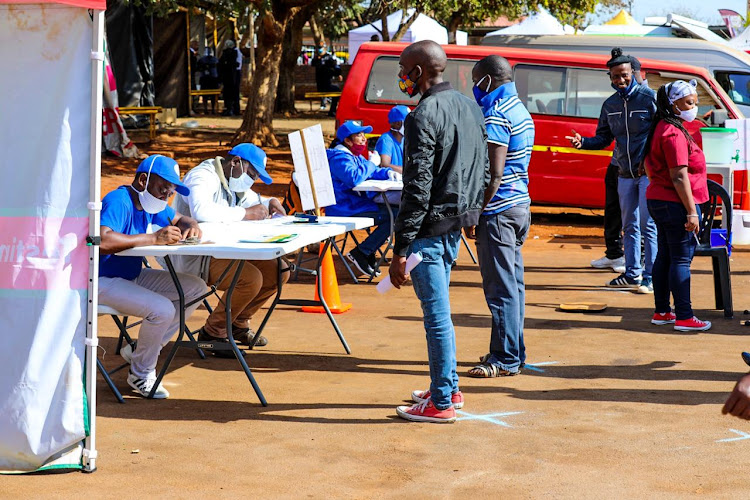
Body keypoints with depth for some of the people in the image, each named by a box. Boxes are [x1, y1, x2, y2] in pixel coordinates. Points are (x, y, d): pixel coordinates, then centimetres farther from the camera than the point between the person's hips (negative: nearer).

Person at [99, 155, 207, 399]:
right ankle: (140, 374, -4)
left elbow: (181, 219, 23)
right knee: (163, 309, -29)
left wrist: (191, 227, -4)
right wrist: (154, 238, -37)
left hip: (133, 276, 10)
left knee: (196, 288, 5)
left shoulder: (151, 203, 7)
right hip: (103, 282, -10)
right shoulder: (119, 202, -22)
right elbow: (103, 242, -39)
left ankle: (139, 351, 7)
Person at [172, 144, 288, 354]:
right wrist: (245, 213, -28)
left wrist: (269, 203, 6)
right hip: (195, 258, -10)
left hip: (224, 251, 10)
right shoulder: (203, 177, -16)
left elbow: (253, 201, 32)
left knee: (278, 272, -1)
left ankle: (238, 323, 17)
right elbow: (201, 211, -35)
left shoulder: (234, 183, 16)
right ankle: (212, 333, -9)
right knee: (251, 278, -29)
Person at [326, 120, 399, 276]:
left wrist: (387, 173, 7)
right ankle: (360, 253, -17)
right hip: (345, 210, -11)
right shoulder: (340, 158, -14)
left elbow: (373, 172, 29)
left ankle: (368, 253, 11)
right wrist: (371, 165, -15)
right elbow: (353, 178, -31)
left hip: (358, 204, 11)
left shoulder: (355, 156, 20)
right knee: (395, 216, -20)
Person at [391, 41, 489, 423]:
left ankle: (441, 403, 4)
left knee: (437, 315, -3)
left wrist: (401, 250, -19)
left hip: (431, 225, -9)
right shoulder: (469, 107, 11)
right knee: (438, 310, 20)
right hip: (456, 224, 9)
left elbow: (417, 187, -21)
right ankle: (449, 387, 29)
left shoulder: (423, 116, -17)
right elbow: (484, 172, 16)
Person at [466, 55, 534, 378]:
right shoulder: (520, 111, 15)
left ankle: (505, 359, -2)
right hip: (520, 204, 10)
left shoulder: (496, 116, -16)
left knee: (501, 288, -5)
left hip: (498, 210, -10)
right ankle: (513, 353, 21)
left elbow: (493, 174, -21)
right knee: (513, 283, 14)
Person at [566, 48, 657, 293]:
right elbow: (603, 138, 13)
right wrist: (582, 142, -6)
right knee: (629, 226, 12)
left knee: (648, 226, -4)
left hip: (648, 172, -6)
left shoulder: (649, 97, -8)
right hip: (624, 173, 6)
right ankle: (632, 274, 20)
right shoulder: (610, 105, 9)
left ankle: (650, 277, 1)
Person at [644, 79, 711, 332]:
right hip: (676, 204, -10)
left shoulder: (661, 129, 14)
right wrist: (691, 212, -21)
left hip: (658, 201, 10)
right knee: (681, 260, -6)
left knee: (665, 256, 14)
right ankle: (684, 317, -4)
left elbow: (648, 166, 22)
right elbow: (679, 177, -22)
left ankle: (661, 311, 21)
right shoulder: (674, 133, -18)